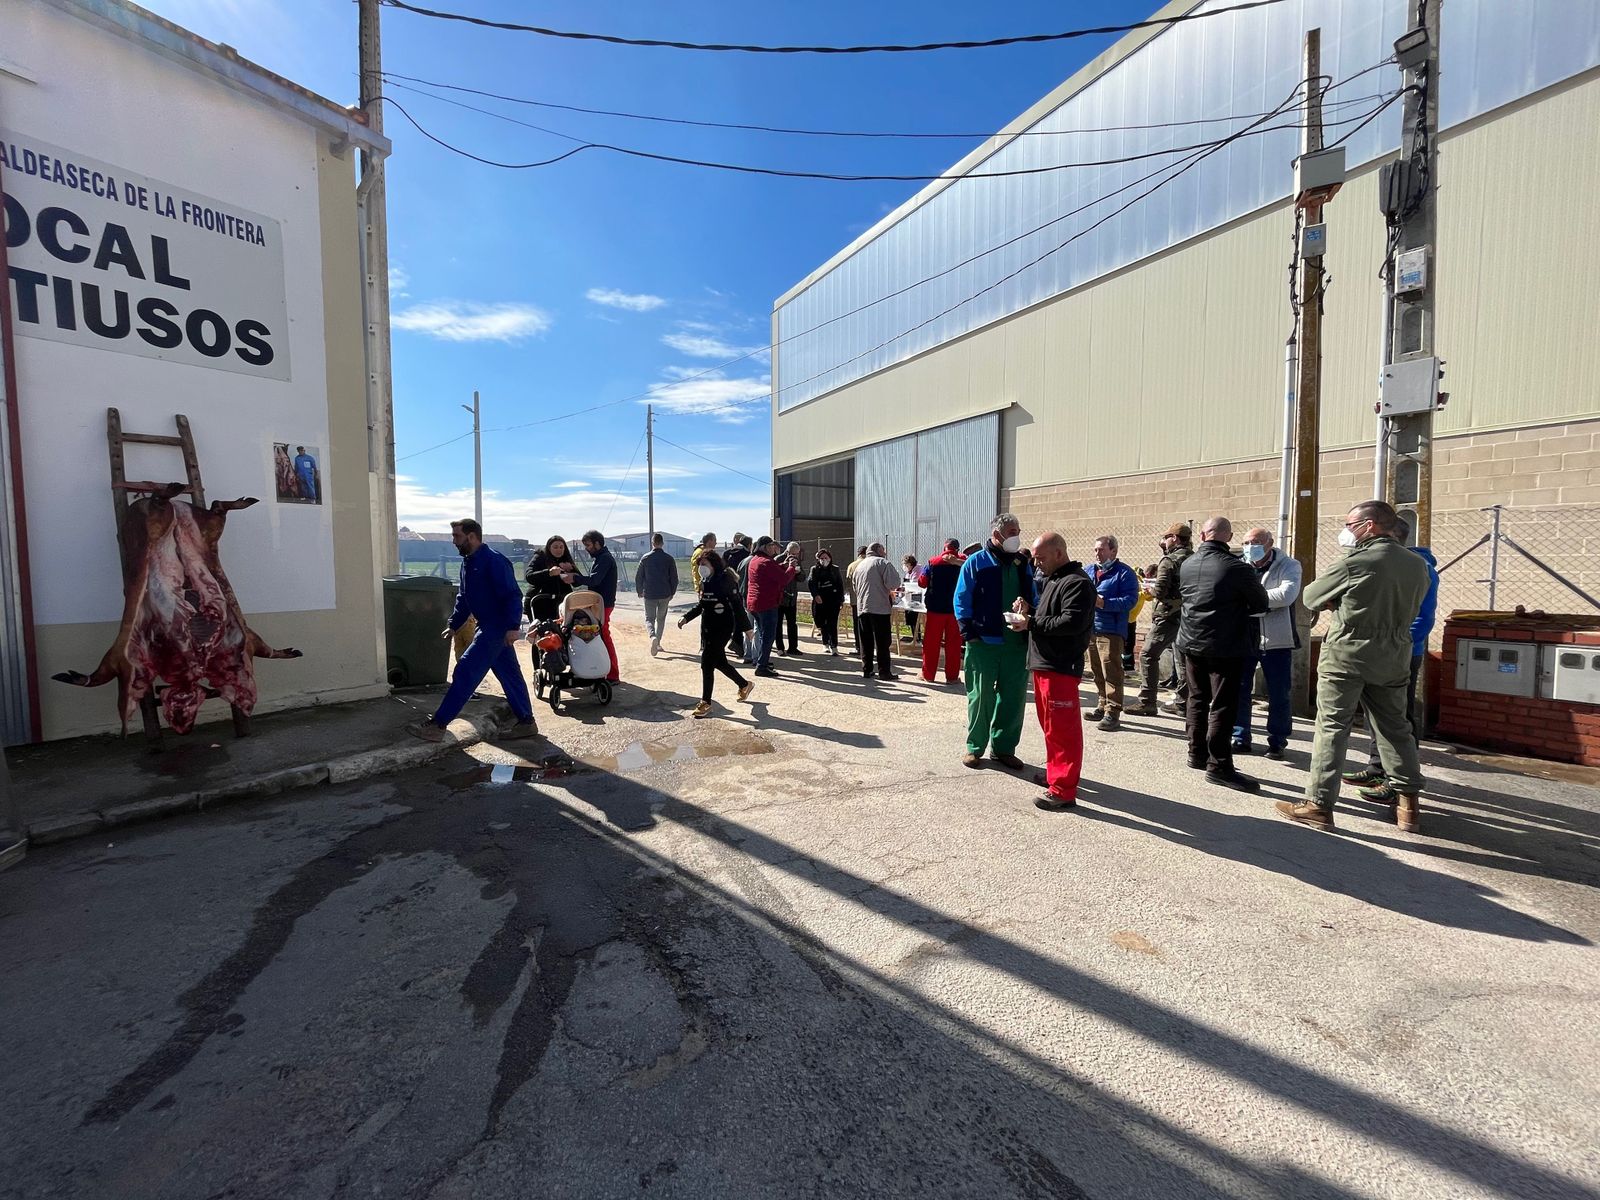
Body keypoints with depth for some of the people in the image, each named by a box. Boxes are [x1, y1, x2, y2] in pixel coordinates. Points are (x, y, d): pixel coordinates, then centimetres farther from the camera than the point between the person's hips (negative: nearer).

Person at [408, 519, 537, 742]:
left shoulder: (494, 561, -16)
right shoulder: (468, 563, 14)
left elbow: (513, 595, -22)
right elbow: (464, 598, 22)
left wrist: (513, 626, -28)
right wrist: (454, 625, 18)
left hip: (498, 628, -10)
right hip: (489, 627, 10)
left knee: (465, 672, -8)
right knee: (509, 675, 12)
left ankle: (436, 725, -1)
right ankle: (526, 723, 19)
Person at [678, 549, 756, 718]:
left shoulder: (724, 580, -15)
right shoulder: (705, 581, 8)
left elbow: (736, 604, -15)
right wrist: (686, 617, 9)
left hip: (721, 627, -8)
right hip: (707, 626, 8)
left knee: (707, 663, -7)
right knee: (718, 661, 17)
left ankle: (705, 703, 5)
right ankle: (744, 684, 38)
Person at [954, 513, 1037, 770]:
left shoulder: (1022, 564, 13)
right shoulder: (975, 562, -2)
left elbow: (1034, 597, 17)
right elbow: (962, 600, -4)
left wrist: (1027, 606, -7)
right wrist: (969, 632, -12)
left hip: (1017, 642, 5)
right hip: (984, 642, -5)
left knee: (1013, 697, 9)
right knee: (981, 696, 4)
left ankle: (1004, 748, 24)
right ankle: (975, 747, 19)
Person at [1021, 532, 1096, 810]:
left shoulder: (1077, 583, -14)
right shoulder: (1051, 580, 18)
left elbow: (1072, 622, -24)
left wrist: (1032, 623, -16)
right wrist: (1029, 612, 5)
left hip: (1061, 667, -10)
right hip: (1043, 663, 10)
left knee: (1062, 728, -4)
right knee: (1050, 724, 19)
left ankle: (1063, 790, 2)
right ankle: (1055, 771, 32)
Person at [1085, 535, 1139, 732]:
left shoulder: (1125, 572, -5)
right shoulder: (1088, 571, 15)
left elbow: (1130, 600, -15)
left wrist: (1103, 603, -24)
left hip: (1111, 630, -7)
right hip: (1090, 628, 7)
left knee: (1111, 671, -8)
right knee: (1097, 671, 14)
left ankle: (1113, 712, -5)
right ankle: (1103, 705, 25)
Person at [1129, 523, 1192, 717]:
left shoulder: (1169, 561, -12)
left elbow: (1160, 591, -19)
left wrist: (1150, 590, 3)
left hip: (1168, 616, -8)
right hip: (1186, 616, 8)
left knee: (1148, 655, -5)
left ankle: (1147, 702, -7)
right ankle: (1182, 701, 24)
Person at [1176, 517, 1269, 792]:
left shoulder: (1186, 566, 1)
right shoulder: (1237, 569, -15)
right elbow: (1261, 604, -3)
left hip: (1191, 643, 6)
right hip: (1225, 646, -6)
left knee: (1198, 699, 15)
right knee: (1222, 705, -1)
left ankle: (1197, 754, 24)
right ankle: (1219, 765, 3)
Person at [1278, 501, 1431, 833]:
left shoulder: (1354, 562, -13)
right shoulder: (1418, 565, 6)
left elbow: (1311, 597, -5)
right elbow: (1410, 608, 17)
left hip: (1346, 654, -6)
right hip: (1393, 657, 6)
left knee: (1331, 728, -2)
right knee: (1395, 728, 16)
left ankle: (1319, 805, 1)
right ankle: (1408, 805, 23)